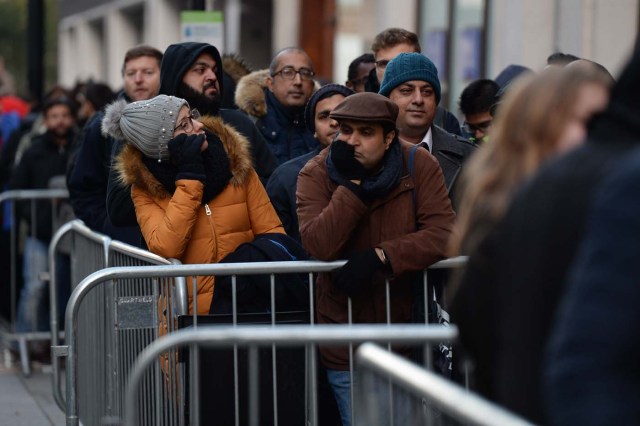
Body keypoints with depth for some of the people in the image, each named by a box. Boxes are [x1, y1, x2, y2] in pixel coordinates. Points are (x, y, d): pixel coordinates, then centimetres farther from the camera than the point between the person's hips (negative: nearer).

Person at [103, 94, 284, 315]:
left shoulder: (235, 162, 7)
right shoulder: (145, 188, 3)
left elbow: (271, 231, 8)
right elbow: (165, 249, -12)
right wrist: (189, 176, -8)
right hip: (193, 311, -1)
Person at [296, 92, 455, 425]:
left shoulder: (420, 166, -4)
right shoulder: (316, 174, -5)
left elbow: (443, 232, -16)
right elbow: (319, 245, -19)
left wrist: (381, 257, -25)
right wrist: (352, 184, -21)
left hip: (407, 330, 1)